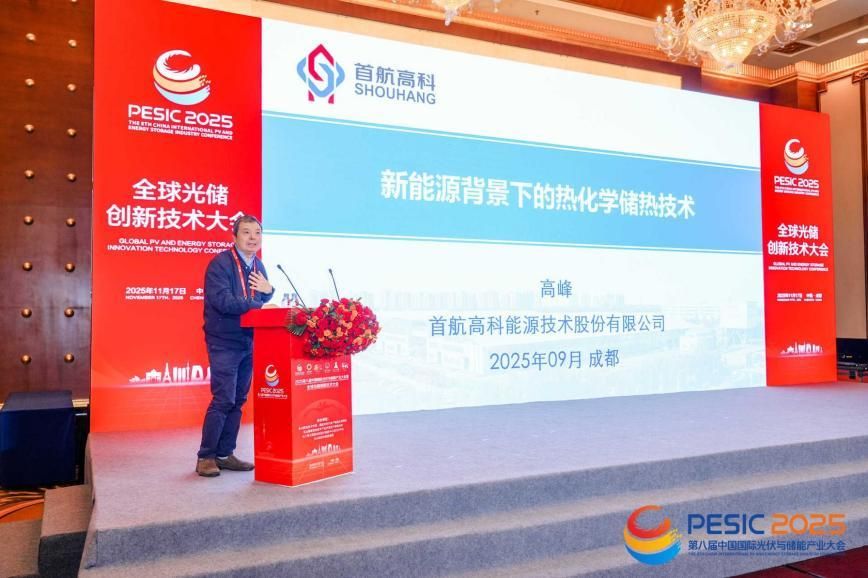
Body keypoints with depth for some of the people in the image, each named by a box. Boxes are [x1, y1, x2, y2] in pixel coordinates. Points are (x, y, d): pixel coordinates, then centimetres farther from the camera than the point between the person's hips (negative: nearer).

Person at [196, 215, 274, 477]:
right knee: (223, 399, -9)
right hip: (224, 342, -7)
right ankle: (206, 457, 4)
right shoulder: (220, 264, -11)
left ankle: (225, 454, 20)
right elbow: (223, 301, -22)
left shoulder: (258, 265, 13)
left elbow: (263, 299, 20)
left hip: (248, 342, 7)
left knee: (238, 400, 10)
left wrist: (269, 290, -3)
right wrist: (259, 305, -22)